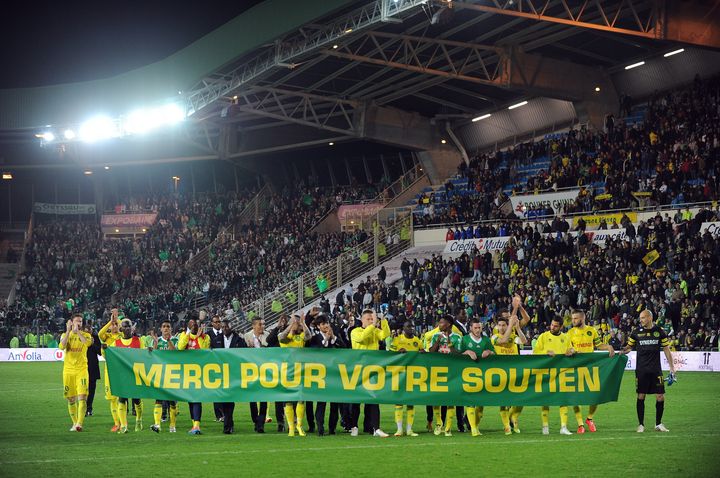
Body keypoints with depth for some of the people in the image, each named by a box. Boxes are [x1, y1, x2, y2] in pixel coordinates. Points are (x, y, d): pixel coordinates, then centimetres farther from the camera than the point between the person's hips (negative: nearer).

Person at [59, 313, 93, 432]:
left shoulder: (86, 335, 5)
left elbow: (88, 343, -19)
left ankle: (79, 423, -21)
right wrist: (68, 331, -14)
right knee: (71, 399, 7)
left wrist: (77, 332, -18)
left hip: (81, 370, -2)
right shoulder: (65, 335, 8)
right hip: (68, 370, 2)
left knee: (82, 397, -15)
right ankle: (74, 423, 19)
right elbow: (62, 347, -12)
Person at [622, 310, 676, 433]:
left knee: (660, 397, -1)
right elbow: (629, 346, 11)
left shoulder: (659, 331, 3)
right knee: (641, 396, -1)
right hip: (641, 370, 0)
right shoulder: (636, 332, 3)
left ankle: (658, 424, 13)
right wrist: (622, 351, -12)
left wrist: (672, 367, 6)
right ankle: (641, 424, 9)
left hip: (656, 370, 0)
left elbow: (666, 350, 8)